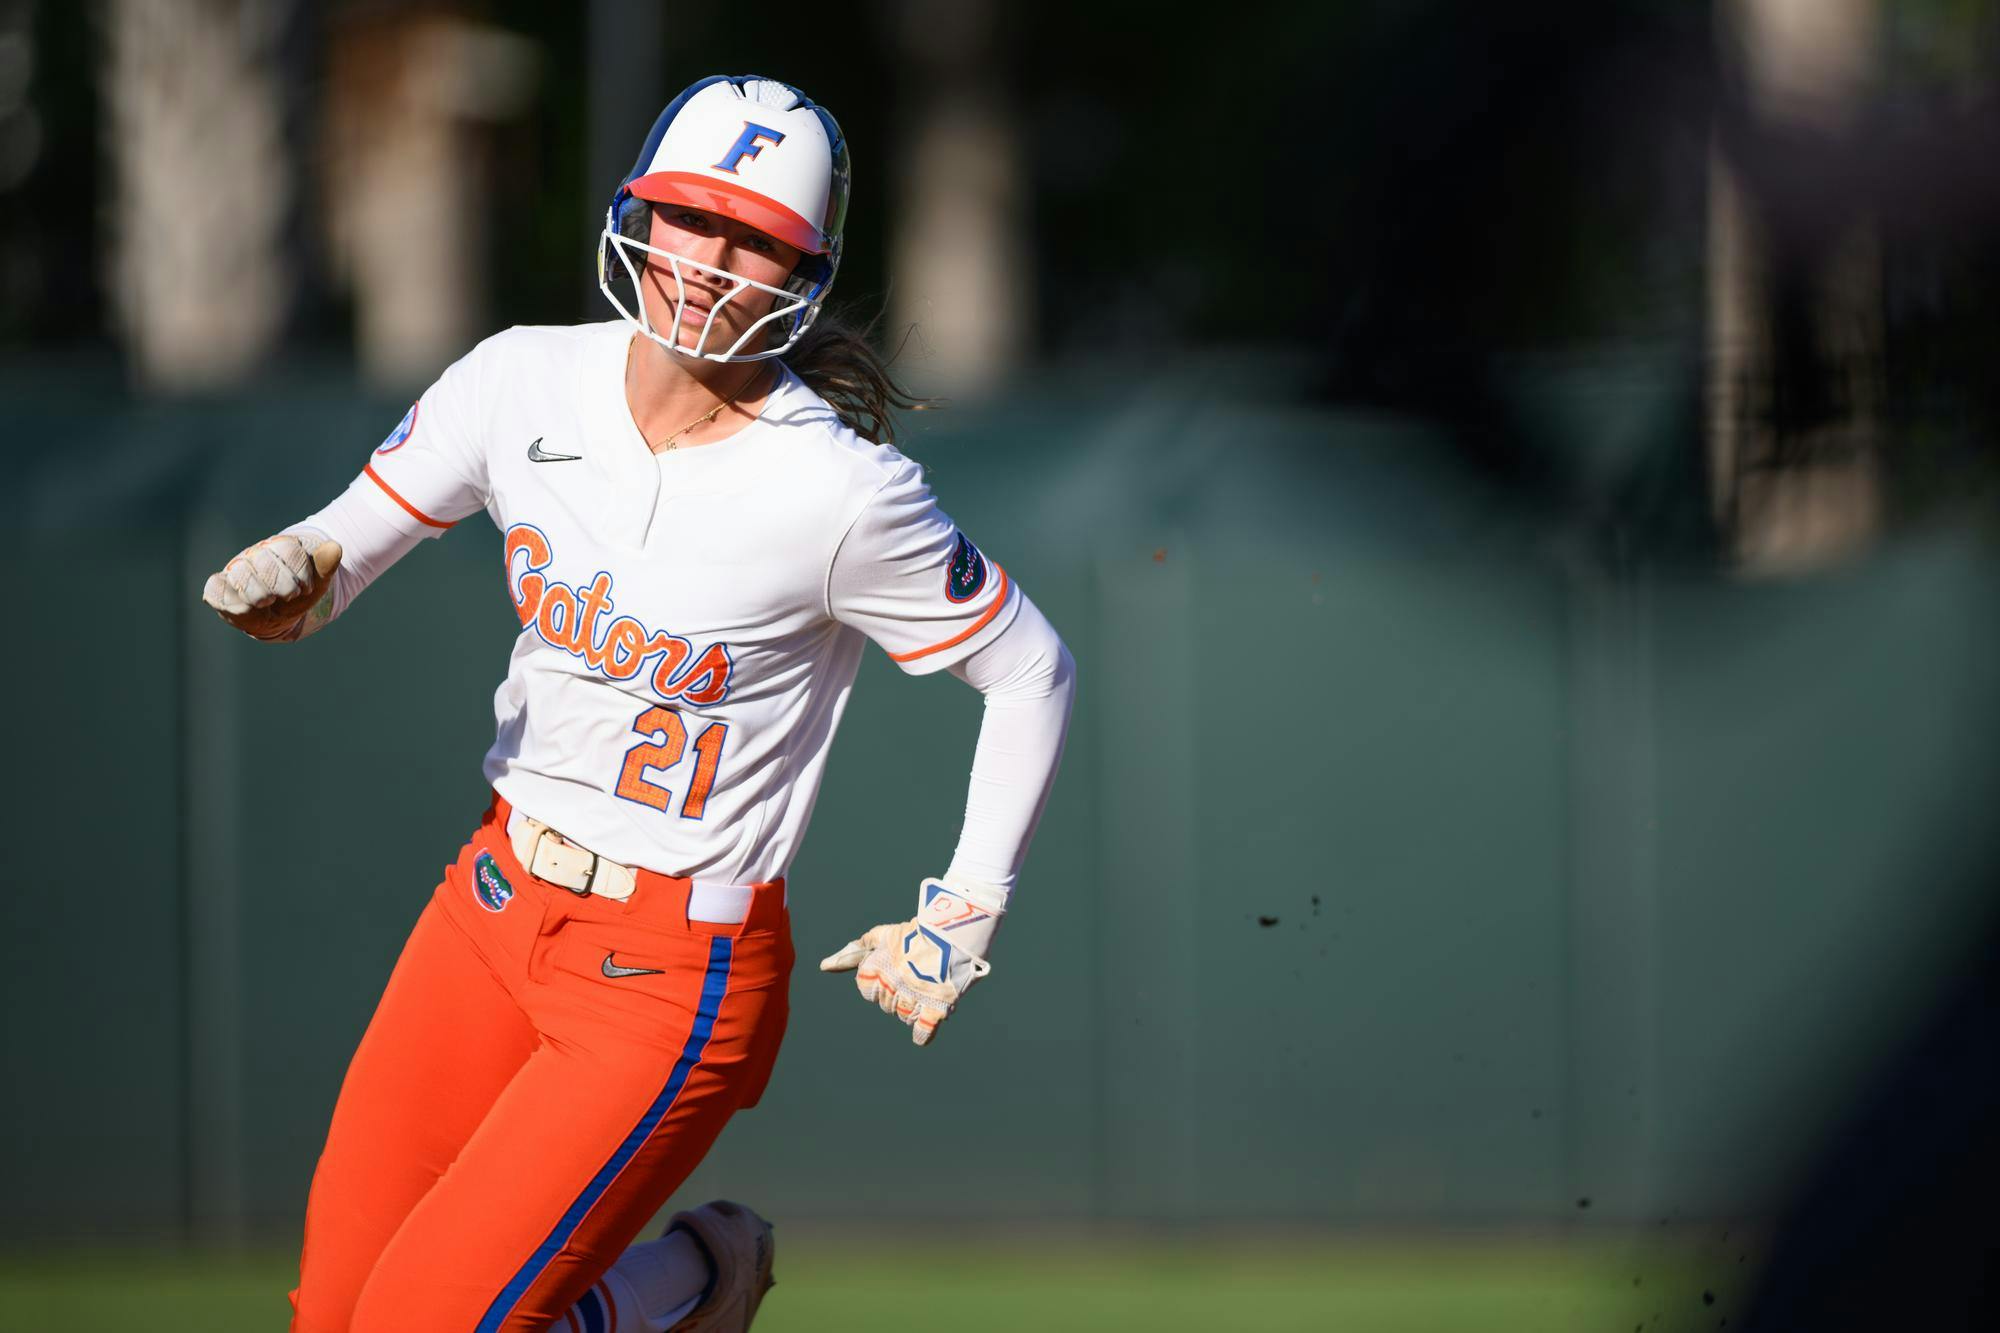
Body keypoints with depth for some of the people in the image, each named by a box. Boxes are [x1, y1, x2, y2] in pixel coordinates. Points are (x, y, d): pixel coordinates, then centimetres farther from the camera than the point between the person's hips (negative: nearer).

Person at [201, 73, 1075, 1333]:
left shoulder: (843, 491, -18)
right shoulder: (526, 384, -5)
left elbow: (1033, 672, -7)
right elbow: (336, 553, 1)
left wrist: (964, 920, -5)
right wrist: (288, 579, -23)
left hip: (678, 976, -6)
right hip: (498, 902, 6)